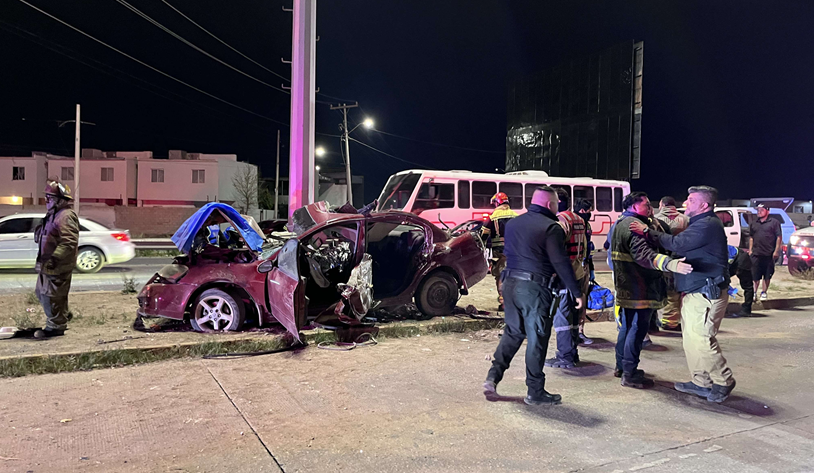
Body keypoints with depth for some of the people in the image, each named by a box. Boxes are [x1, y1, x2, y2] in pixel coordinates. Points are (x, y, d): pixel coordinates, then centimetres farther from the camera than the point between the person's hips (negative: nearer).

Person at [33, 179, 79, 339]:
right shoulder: (53, 215, 15)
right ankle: (63, 315, 34)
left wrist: (54, 259, -30)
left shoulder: (66, 216, -19)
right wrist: (42, 259, 18)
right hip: (48, 264, 11)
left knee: (51, 296, -3)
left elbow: (70, 243, -28)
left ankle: (55, 326, 9)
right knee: (42, 292, 21)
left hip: (57, 266, -11)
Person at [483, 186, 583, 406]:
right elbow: (561, 262, -13)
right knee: (537, 338, 3)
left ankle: (493, 377, 12)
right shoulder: (550, 227, -10)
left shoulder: (513, 223, 13)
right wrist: (576, 292, -7)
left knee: (512, 332, 18)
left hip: (510, 283, 7)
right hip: (534, 287, -7)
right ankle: (535, 392, 12)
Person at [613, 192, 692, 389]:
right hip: (640, 288, -11)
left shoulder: (621, 224, 17)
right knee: (638, 328, -5)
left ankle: (621, 365, 30)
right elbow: (644, 254, -34)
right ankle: (629, 375, 0)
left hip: (627, 287, 11)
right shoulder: (635, 225, -18)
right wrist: (672, 264, -46)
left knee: (627, 326, 19)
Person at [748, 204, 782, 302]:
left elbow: (779, 237, -4)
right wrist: (750, 250, 10)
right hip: (756, 254, 3)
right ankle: (754, 293, 7)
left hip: (769, 254, -3)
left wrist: (776, 250, -10)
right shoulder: (754, 224, 14)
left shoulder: (774, 223, 0)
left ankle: (764, 293, 15)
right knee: (755, 275, 2)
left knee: (767, 275, 5)